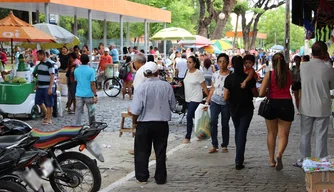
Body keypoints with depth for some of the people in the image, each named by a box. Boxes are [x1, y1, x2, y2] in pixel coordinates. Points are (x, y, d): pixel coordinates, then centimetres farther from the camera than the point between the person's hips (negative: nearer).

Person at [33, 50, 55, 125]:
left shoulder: (49, 64, -13)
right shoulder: (39, 64, 12)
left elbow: (52, 76, -16)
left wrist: (50, 88, -21)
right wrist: (37, 85, 21)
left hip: (47, 88, -8)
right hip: (40, 87, 8)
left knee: (49, 104, -1)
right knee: (38, 101, 11)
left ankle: (49, 119, 6)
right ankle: (47, 114, 28)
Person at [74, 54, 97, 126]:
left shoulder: (76, 70, 3)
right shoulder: (91, 70, -10)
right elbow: (92, 84, -12)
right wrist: (95, 95, -10)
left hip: (79, 94, 3)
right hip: (89, 95, -3)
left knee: (78, 111, 4)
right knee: (91, 111, 10)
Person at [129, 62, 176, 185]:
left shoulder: (141, 87, -14)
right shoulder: (167, 86, -8)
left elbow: (135, 111, -14)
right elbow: (173, 106, 2)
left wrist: (135, 119, 7)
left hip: (144, 124, -2)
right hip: (162, 123, 2)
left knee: (142, 151, 13)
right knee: (160, 152, 13)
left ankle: (142, 177, 18)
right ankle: (160, 178, 18)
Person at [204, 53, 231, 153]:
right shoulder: (215, 74, 8)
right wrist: (207, 102, 13)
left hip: (226, 103, -3)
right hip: (215, 101, 3)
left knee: (225, 124, 4)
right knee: (213, 122, -12)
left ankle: (224, 146, 16)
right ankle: (214, 145, -6)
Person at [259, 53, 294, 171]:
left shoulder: (269, 75, -6)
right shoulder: (289, 74, -1)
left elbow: (261, 93, -9)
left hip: (272, 104, 0)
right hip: (286, 105, 0)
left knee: (271, 133, 16)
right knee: (283, 134, 4)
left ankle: (271, 160, 22)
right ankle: (279, 154, -23)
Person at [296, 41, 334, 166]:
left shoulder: (303, 67, -6)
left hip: (306, 107, 3)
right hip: (322, 108, -2)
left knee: (305, 135, 15)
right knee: (321, 137, 7)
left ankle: (304, 161, 23)